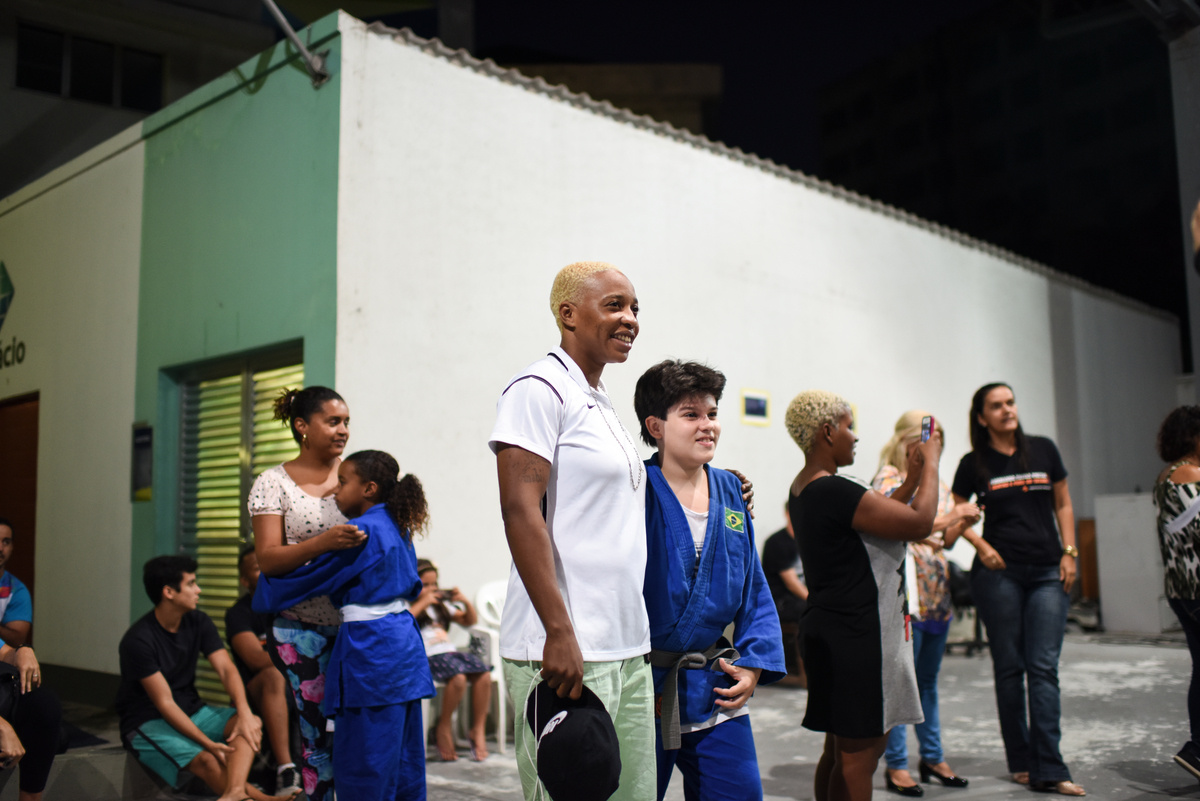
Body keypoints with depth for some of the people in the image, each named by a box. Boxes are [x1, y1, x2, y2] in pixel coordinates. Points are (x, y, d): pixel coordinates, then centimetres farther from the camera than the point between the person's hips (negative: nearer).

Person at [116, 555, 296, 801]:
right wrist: (208, 743, -28)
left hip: (192, 711, 6)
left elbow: (226, 669, -8)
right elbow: (165, 703, -21)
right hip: (147, 723, -6)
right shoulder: (137, 641, -19)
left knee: (252, 725, -23)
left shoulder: (198, 622, 0)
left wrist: (244, 712, -27)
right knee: (207, 761, -34)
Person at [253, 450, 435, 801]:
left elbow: (308, 576, -7)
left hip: (370, 648, -9)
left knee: (364, 771, -1)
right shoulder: (396, 528, 12)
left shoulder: (361, 532, -13)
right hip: (404, 643, 9)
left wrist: (264, 595, 11)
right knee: (403, 762, 13)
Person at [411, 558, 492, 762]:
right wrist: (422, 603, -13)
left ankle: (478, 731, -10)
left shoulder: (441, 604, 27)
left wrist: (465, 602, 14)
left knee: (484, 675, -21)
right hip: (427, 655, -6)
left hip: (450, 651, 6)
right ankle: (444, 728, -9)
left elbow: (469, 621, 31)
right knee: (458, 677, -33)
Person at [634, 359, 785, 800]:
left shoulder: (730, 491, 8)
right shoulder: (636, 491, -11)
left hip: (716, 695, 5)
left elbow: (755, 589, 13)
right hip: (643, 689, -5)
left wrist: (754, 663, 2)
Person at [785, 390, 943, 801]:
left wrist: (910, 482, 18)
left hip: (831, 632, 10)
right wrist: (930, 463, -5)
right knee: (858, 755, -1)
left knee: (840, 750, 18)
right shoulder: (834, 491, -22)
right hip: (855, 638, -10)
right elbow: (920, 522, -18)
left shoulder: (804, 488, 11)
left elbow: (876, 515, 20)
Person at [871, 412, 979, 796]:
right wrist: (949, 517, -17)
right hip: (903, 592, -7)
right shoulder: (888, 479, -6)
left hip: (937, 592, 7)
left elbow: (943, 541, 20)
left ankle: (933, 757, 23)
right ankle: (896, 766, 3)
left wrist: (963, 523, 1)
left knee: (928, 680, 14)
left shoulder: (938, 483, 16)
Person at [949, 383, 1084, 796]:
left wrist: (1069, 552, 4)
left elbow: (1063, 504, 13)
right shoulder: (974, 463, 1)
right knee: (1009, 667, 5)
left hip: (1047, 572, 1)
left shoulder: (1043, 450, 6)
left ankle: (1048, 770, -3)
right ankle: (1020, 761, 17)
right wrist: (982, 546, -5)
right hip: (999, 572, -1)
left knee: (1044, 668, -4)